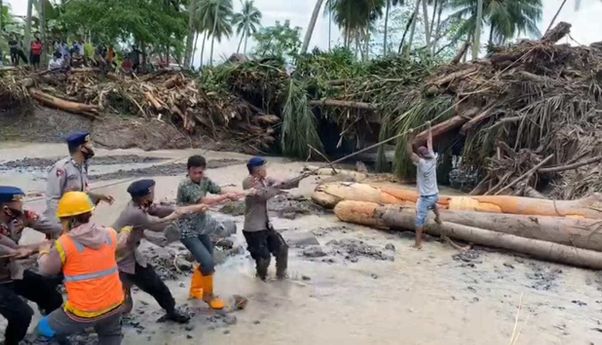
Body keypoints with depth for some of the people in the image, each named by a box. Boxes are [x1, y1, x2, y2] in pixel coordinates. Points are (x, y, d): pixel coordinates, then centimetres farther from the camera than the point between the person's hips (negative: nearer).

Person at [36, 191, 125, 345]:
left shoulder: (64, 244, -13)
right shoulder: (110, 234, -3)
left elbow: (45, 271, 0)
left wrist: (44, 253, 18)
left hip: (84, 312, -4)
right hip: (114, 305, 4)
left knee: (45, 328, 22)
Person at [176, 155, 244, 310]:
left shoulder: (204, 181, 0)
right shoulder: (185, 186, -24)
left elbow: (221, 191, -5)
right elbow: (205, 202, -32)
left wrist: (233, 195, -27)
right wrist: (227, 196, -27)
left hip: (201, 228, 8)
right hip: (187, 231, -8)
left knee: (207, 262, 16)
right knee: (208, 263, -14)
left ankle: (195, 290, 38)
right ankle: (208, 295, 8)